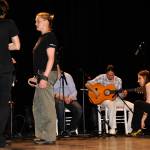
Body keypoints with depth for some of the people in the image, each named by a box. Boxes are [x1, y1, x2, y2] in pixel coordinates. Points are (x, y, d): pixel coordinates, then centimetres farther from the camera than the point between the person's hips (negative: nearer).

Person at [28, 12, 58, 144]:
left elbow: (51, 58, -16)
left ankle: (49, 137, -6)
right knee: (37, 106, 12)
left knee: (47, 106, -9)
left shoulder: (50, 36, -8)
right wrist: (36, 77, 20)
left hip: (47, 74, -10)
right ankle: (41, 135, 18)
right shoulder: (42, 38, 20)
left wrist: (45, 77, -21)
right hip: (41, 74, 10)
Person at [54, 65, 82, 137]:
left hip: (68, 99, 2)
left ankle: (71, 129, -7)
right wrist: (56, 95, -25)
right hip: (56, 99, -2)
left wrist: (70, 97, -16)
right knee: (60, 104, -38)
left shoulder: (67, 76, 7)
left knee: (79, 109, -26)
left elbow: (74, 91, 4)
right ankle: (61, 130, -27)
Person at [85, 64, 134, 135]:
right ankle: (113, 128, -37)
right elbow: (87, 84, -9)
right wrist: (94, 91, -24)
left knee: (132, 106, -15)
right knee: (111, 104, -42)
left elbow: (119, 95, 8)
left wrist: (123, 94, -15)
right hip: (103, 99, -5)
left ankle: (130, 129, -10)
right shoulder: (101, 78, -6)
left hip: (115, 100, 5)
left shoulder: (118, 80, 5)